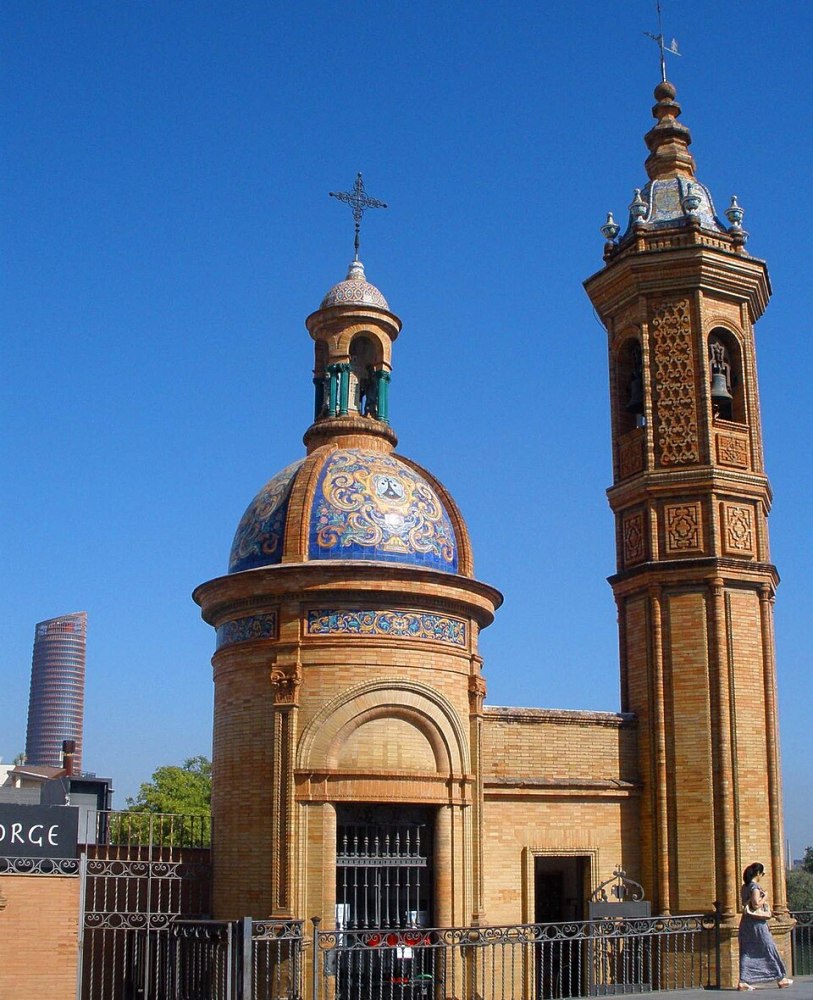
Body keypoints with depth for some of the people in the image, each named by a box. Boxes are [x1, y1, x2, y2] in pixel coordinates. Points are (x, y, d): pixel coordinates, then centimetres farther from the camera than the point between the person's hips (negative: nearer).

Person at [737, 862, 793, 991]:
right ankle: (780, 978, 13)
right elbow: (756, 904, -22)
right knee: (769, 949, 4)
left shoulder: (744, 887, 12)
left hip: (746, 922, 8)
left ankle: (743, 981, -3)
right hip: (757, 922, -8)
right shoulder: (755, 886, -13)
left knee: (747, 952, 4)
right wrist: (764, 898, -6)